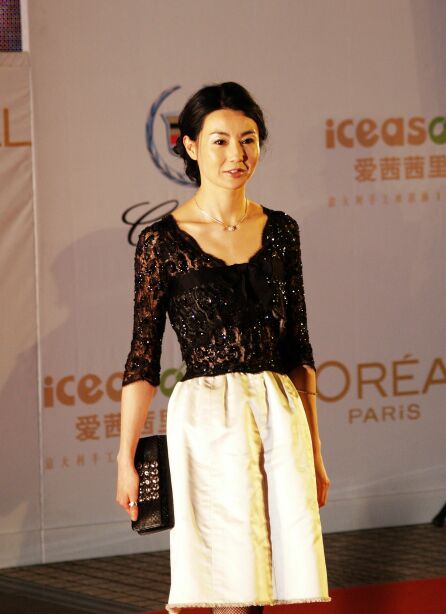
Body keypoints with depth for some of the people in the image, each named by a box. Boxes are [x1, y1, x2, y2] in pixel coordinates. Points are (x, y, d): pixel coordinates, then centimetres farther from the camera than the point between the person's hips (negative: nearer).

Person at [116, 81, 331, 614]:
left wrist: (314, 450, 13)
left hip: (281, 416, 4)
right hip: (207, 419, -4)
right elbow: (143, 356, 0)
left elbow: (298, 347, 13)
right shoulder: (163, 240, -3)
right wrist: (126, 458, -3)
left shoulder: (281, 231, 9)